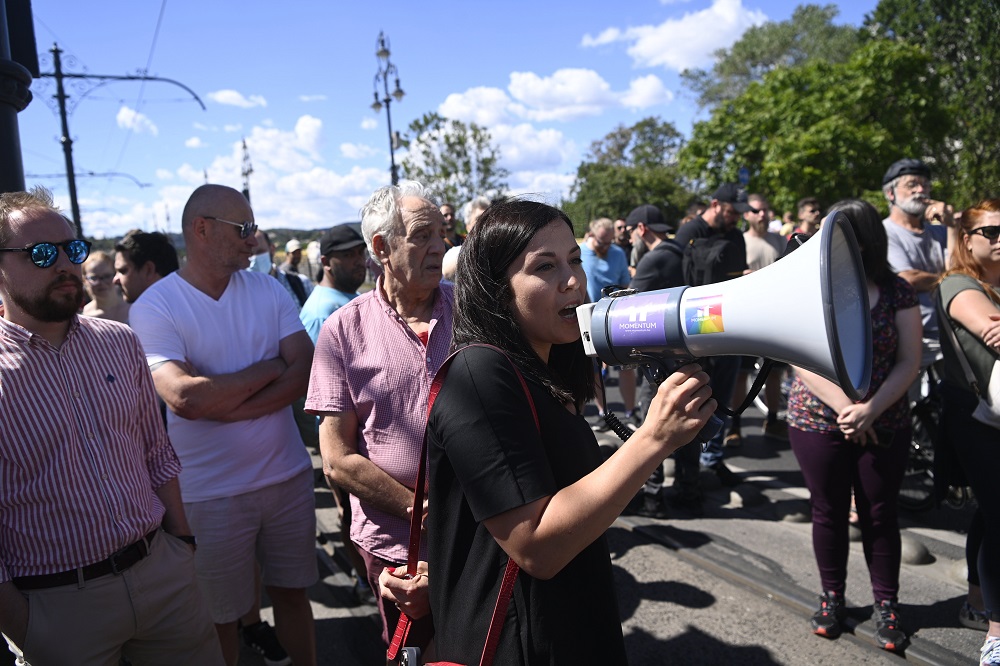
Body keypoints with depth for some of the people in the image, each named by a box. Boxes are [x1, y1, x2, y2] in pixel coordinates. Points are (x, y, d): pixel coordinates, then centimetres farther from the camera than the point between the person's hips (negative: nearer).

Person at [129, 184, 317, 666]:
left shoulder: (268, 290, 2)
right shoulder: (154, 308, -10)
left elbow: (305, 372, -8)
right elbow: (186, 397, -24)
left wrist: (229, 409, -19)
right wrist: (270, 368, -13)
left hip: (288, 475, 4)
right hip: (211, 493, -3)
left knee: (291, 590, 19)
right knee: (219, 615, 13)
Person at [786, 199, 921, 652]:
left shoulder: (897, 291, -3)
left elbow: (909, 361, -4)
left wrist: (870, 410, -17)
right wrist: (845, 408, -19)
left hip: (884, 425, 1)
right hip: (817, 423, 0)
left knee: (880, 515, 10)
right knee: (829, 512, 10)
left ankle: (886, 604, 27)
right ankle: (832, 597, 29)